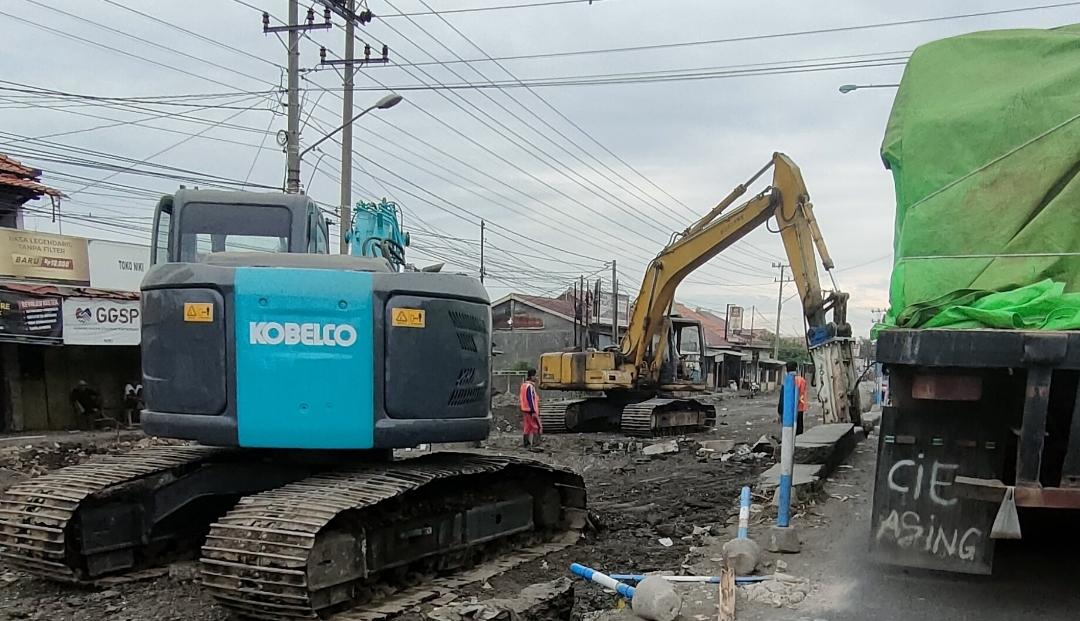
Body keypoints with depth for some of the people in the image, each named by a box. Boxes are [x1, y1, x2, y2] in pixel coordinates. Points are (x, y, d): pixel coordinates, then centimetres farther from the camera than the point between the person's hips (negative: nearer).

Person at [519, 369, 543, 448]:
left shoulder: (523, 385, 12)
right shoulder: (530, 386, -18)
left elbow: (520, 397, 19)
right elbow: (530, 399, -22)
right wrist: (534, 411, -21)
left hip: (524, 409, 9)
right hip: (531, 410, -9)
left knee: (527, 427, 12)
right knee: (537, 426, -3)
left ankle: (526, 443, 13)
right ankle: (535, 442, -8)